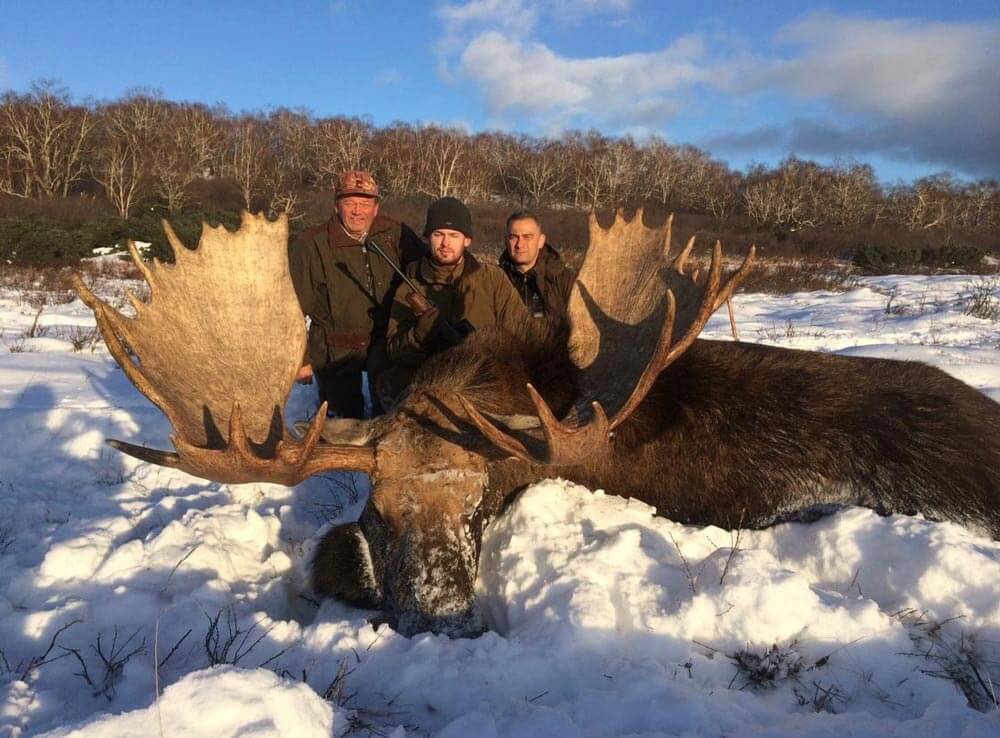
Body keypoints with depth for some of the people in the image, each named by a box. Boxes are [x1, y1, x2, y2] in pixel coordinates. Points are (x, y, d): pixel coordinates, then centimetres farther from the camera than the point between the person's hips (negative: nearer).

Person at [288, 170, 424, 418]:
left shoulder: (396, 235, -3)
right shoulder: (310, 245, -10)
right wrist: (300, 359, -6)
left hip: (385, 343, 2)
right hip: (335, 352, -2)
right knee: (346, 420, 6)